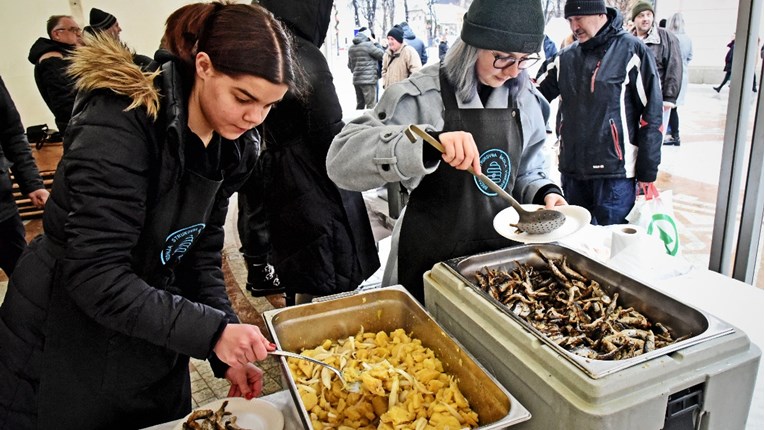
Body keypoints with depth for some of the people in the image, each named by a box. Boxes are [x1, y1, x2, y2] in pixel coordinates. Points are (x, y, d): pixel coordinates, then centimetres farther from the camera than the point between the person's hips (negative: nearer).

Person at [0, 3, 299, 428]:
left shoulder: (233, 146, -6)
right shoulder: (118, 125, -27)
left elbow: (200, 253, 0)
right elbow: (96, 276, -29)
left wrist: (227, 351, -6)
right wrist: (212, 332, -33)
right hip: (62, 353, -6)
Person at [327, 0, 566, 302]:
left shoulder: (525, 99, -1)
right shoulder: (424, 96, -18)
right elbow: (343, 158, -28)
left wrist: (545, 192, -9)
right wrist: (427, 144, -42)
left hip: (503, 253, 5)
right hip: (432, 261, -4)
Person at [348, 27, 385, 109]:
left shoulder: (351, 48, 14)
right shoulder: (368, 45, -10)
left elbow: (350, 65, 23)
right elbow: (382, 55, -4)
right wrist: (376, 43, 7)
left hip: (356, 80, 8)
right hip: (368, 80, -8)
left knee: (360, 105, 14)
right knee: (371, 106, -7)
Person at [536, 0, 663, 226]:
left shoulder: (631, 50, -5)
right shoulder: (566, 57, 9)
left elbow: (651, 114, -6)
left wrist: (647, 173, -7)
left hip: (615, 173, -5)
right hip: (571, 170, 5)